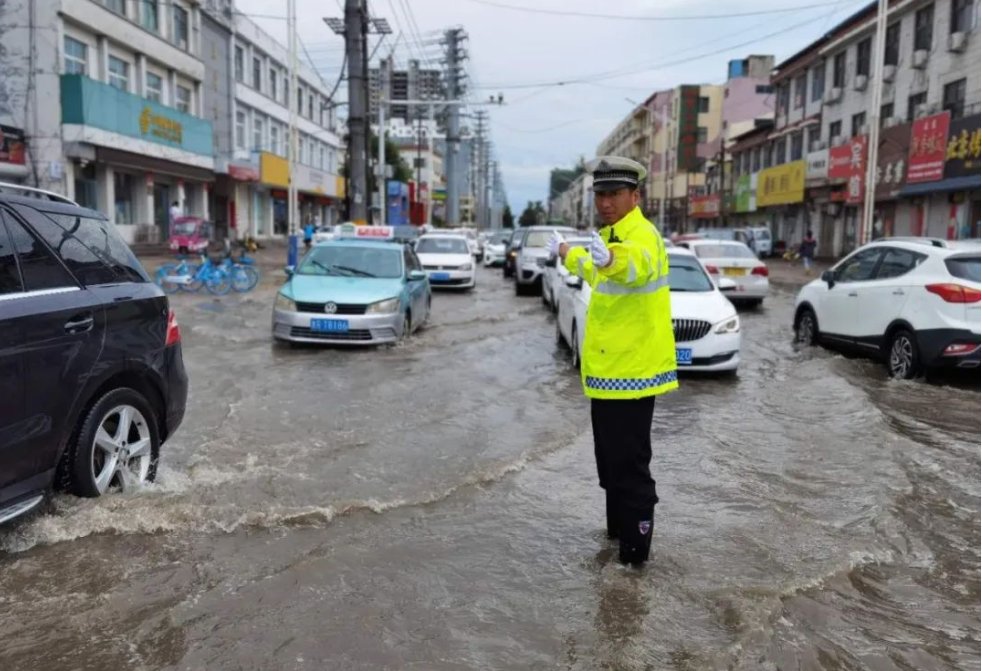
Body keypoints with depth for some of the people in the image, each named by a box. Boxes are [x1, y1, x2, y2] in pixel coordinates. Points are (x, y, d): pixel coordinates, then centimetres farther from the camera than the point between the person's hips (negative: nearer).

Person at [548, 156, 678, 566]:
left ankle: (635, 549, 9)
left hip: (630, 371, -10)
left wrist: (612, 260, -66)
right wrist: (568, 254, 53)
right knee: (610, 459, 21)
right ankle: (617, 529, 36)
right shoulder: (613, 235, 14)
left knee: (630, 463, -3)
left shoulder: (642, 235, -17)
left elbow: (637, 264, -44)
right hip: (608, 369, 10)